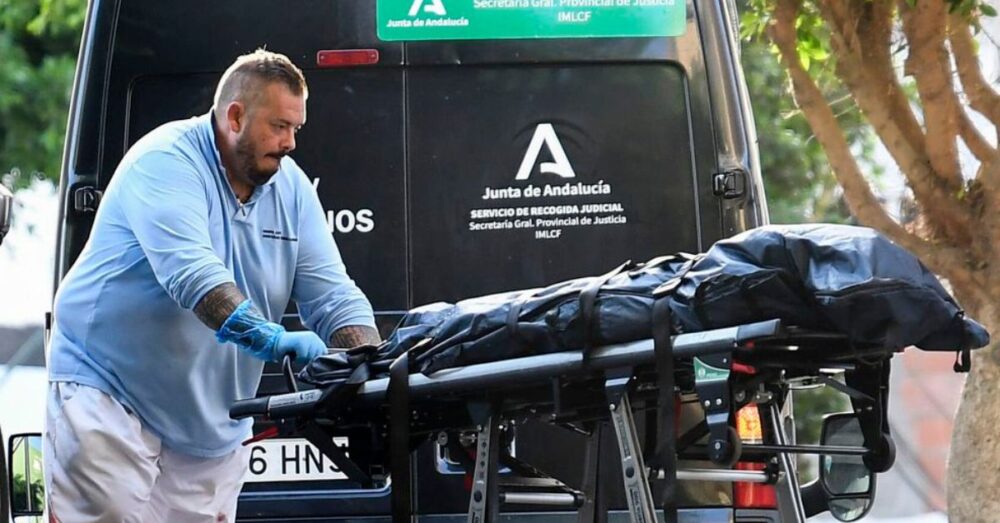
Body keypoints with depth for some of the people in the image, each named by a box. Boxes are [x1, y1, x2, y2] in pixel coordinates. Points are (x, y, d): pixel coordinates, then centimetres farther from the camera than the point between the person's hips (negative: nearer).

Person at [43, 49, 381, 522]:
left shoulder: (291, 188, 6)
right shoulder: (167, 162, -15)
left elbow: (333, 296, 3)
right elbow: (189, 271, -32)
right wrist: (266, 336, -44)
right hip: (106, 391, -6)